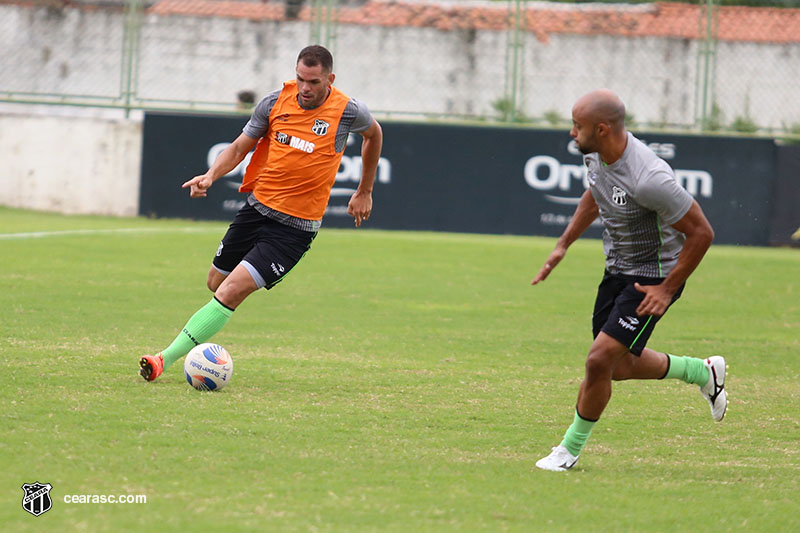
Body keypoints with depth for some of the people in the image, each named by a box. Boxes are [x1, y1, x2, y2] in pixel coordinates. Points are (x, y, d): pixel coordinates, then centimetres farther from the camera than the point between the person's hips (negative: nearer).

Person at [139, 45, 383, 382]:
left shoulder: (348, 112, -8)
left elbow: (374, 134, 15)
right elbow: (240, 147, 8)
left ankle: (166, 359, -20)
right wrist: (211, 175, -11)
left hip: (295, 227, -5)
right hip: (256, 208, 5)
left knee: (231, 292, -17)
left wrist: (364, 192, 20)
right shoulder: (275, 102, -2)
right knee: (216, 283, 13)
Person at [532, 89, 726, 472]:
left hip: (652, 278, -9)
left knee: (600, 360, -14)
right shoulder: (594, 154, -7)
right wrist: (563, 245, 13)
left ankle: (571, 448, 5)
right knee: (620, 366, 18)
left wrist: (667, 289, -19)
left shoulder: (649, 179, -33)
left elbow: (701, 233, -24)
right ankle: (704, 372, 40)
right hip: (617, 269, 9)